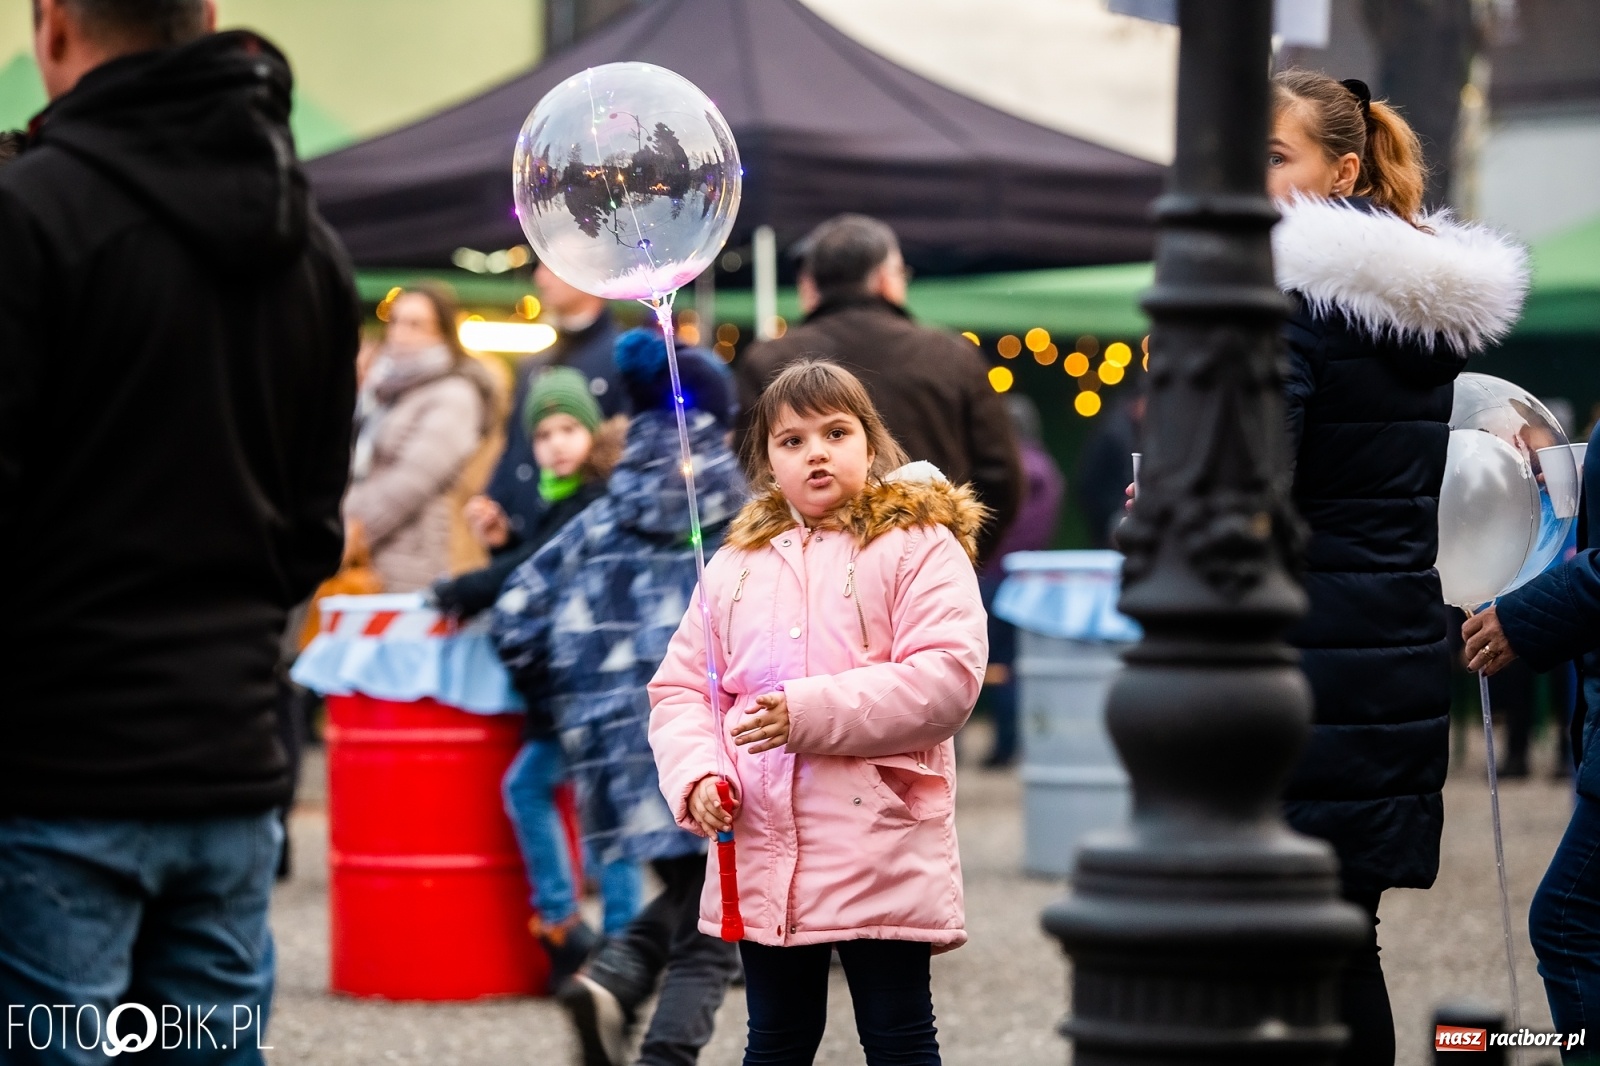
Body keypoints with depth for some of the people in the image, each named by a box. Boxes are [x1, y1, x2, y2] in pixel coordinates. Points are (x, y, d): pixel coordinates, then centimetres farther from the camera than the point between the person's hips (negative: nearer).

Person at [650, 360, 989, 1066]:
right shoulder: (737, 565, 12)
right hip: (761, 853, 5)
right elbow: (679, 689, 12)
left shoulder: (918, 547, -4)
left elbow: (946, 677, -16)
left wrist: (811, 712, -20)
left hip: (882, 849, -5)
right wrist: (697, 774, -9)